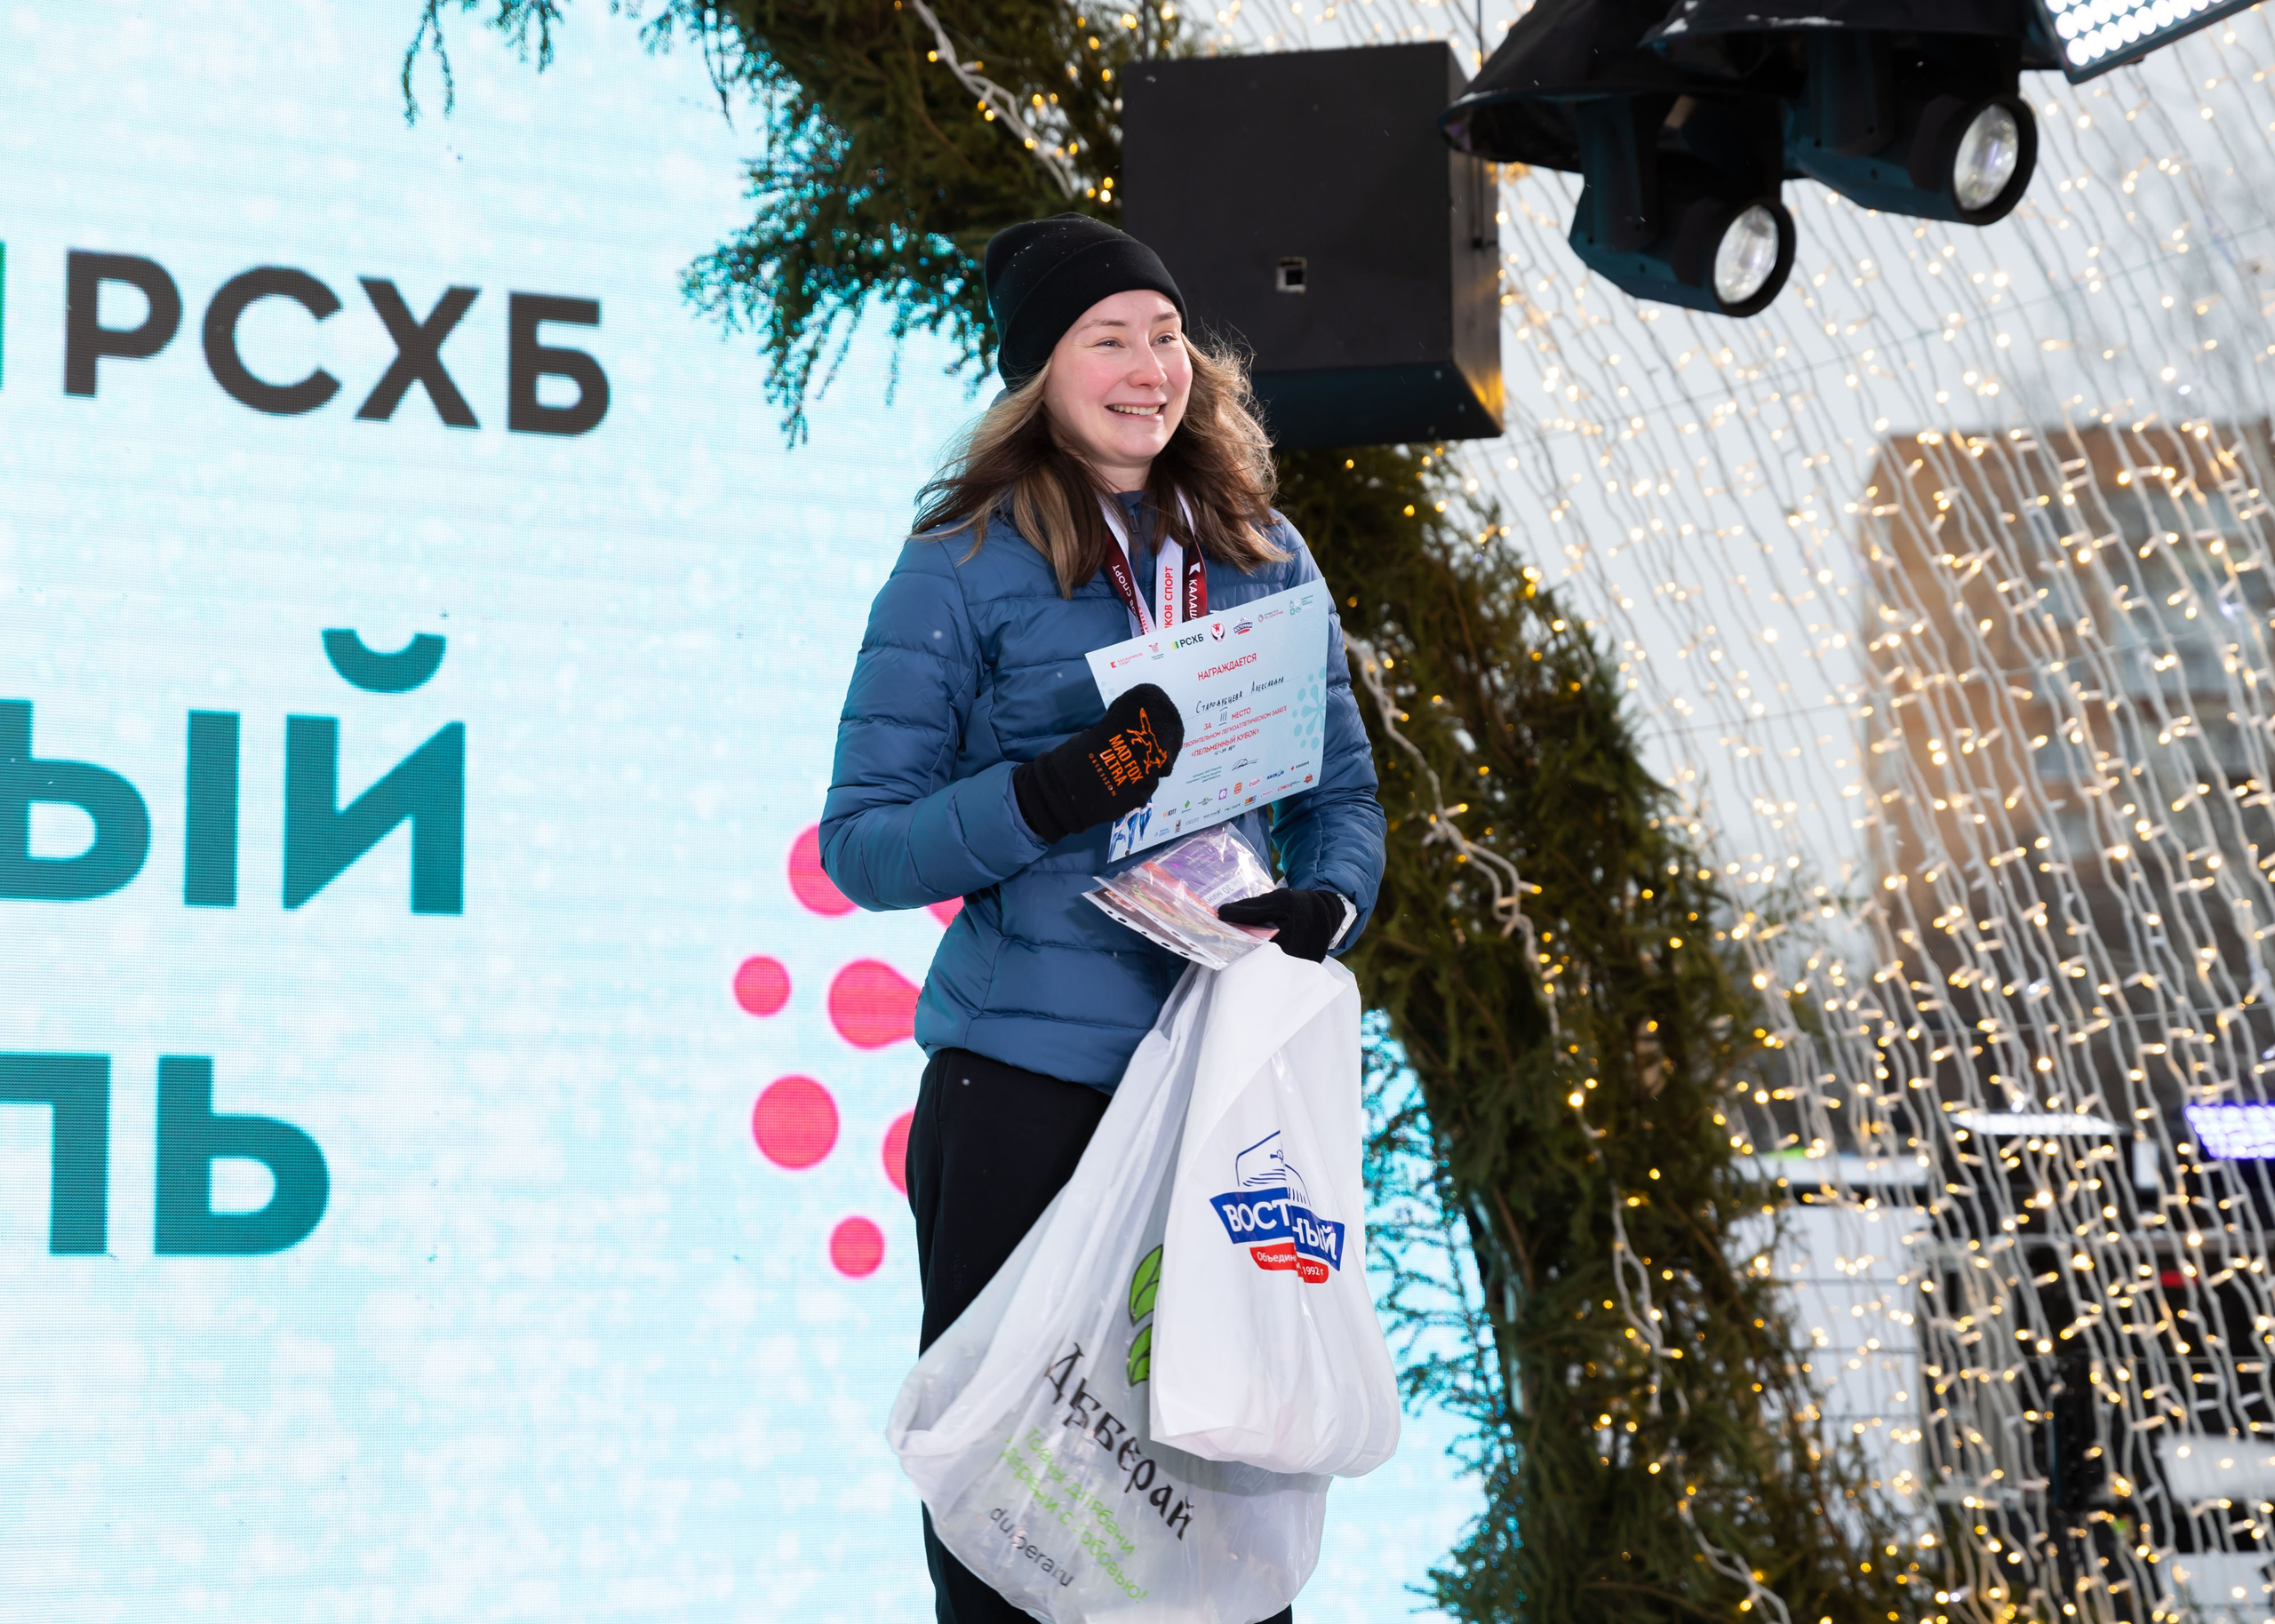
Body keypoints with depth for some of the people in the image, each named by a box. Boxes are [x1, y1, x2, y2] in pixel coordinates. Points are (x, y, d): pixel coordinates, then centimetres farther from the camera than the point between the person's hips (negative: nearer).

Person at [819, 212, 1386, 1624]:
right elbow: (862, 845, -7)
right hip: (1027, 1084, -4)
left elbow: (1342, 792, 15)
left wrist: (1327, 904, -7)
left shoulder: (1263, 557, 10)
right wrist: (1057, 789, -22)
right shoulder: (963, 569, -3)